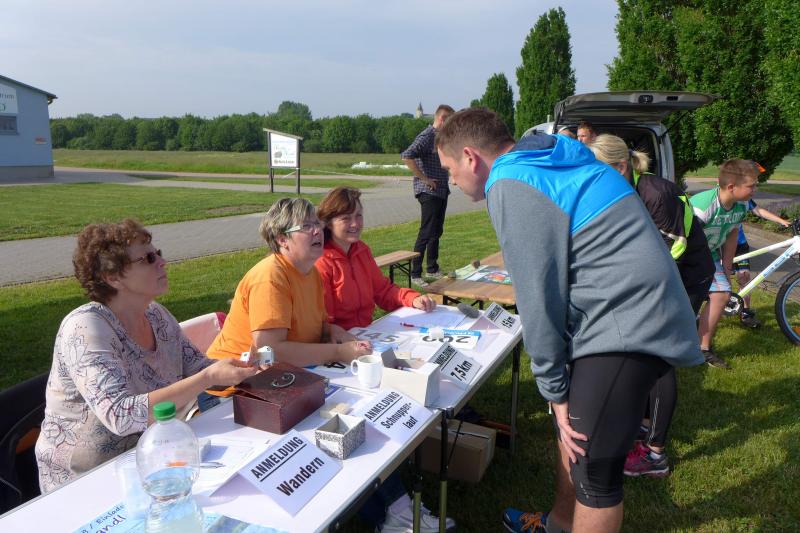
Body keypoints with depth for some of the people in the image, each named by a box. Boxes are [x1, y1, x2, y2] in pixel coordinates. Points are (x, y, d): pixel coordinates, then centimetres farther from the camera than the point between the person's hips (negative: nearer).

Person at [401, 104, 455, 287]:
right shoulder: (426, 136, -14)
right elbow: (406, 156, -27)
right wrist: (424, 178, -23)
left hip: (441, 191, 9)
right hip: (429, 192, -9)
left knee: (436, 232, 15)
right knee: (426, 233, -8)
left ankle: (432, 269, 25)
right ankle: (415, 274, -2)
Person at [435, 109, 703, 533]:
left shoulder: (510, 185, -15)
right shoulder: (544, 161, 14)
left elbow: (538, 295, -16)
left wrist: (553, 388, -5)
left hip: (626, 325, -10)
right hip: (636, 315, 10)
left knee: (593, 466, 0)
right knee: (572, 425, 23)